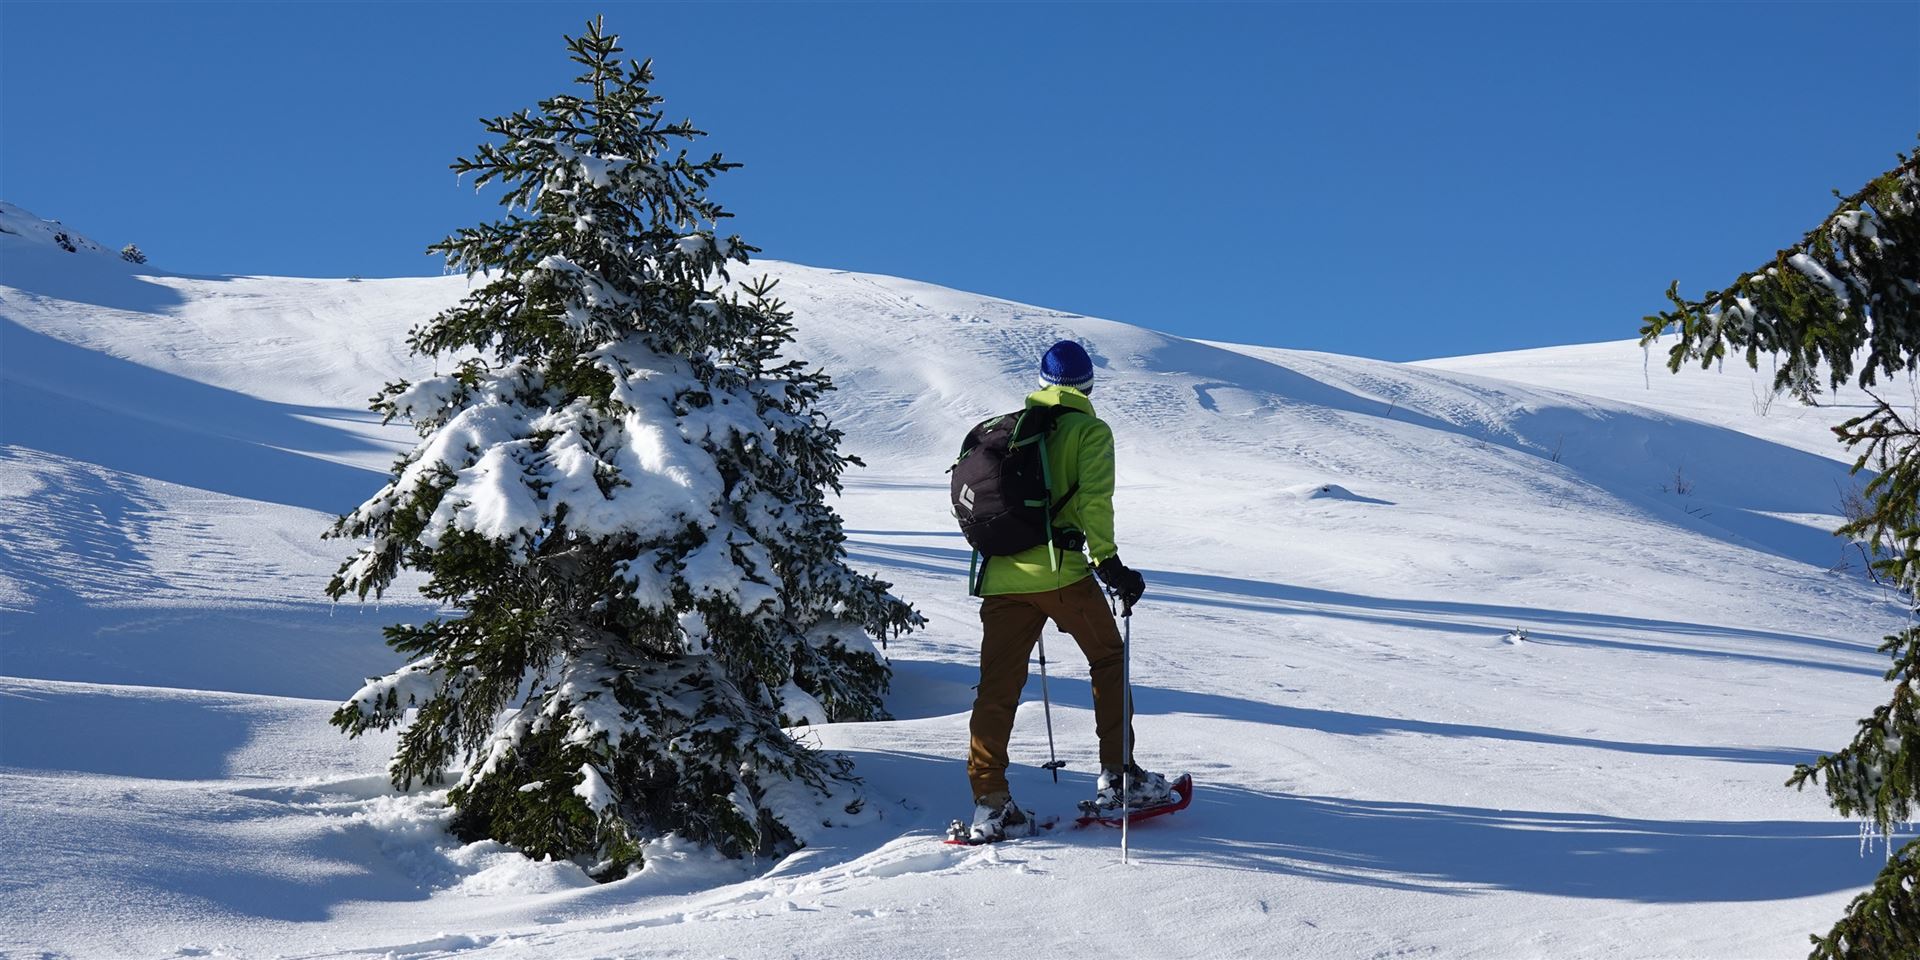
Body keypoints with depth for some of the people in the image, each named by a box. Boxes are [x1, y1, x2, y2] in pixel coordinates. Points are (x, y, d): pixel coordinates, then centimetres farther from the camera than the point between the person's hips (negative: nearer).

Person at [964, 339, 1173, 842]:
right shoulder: (1089, 430, 2)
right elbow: (1093, 500, -12)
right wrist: (1109, 562, -12)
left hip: (1002, 576, 4)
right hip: (1061, 571, -4)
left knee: (998, 686, 4)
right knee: (1109, 660, 15)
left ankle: (989, 802, -3)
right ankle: (1117, 776, 11)